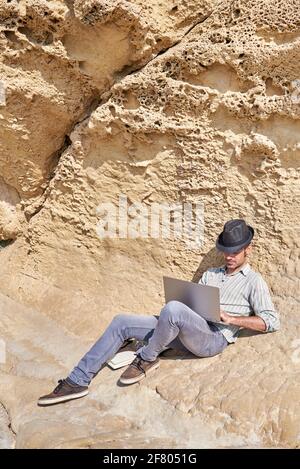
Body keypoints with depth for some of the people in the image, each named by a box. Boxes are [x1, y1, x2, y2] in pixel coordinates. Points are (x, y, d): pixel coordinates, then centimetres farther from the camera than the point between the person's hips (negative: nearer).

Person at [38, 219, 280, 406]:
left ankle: (147, 359, -12)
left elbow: (272, 322, -2)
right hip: (183, 332, 7)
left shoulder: (253, 281, 7)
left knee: (173, 308, -39)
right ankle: (77, 381, -2)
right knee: (121, 322, -5)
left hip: (214, 338, -7)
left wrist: (230, 318, -10)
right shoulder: (211, 274, 26)